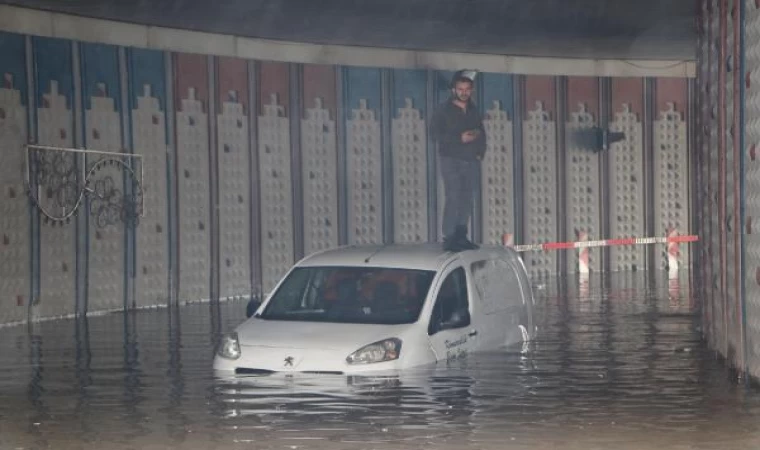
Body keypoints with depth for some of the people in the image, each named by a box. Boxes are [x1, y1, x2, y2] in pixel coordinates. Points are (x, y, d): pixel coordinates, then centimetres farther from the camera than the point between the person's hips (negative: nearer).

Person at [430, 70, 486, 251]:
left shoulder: (474, 111, 15)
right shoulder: (444, 110, -1)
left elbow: (481, 134, 21)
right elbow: (435, 133, -9)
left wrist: (480, 152, 4)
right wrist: (459, 138, -18)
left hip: (471, 161, 6)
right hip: (451, 160, -5)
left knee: (467, 199, 4)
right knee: (453, 198, -12)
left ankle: (461, 236, 11)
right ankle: (449, 238, -14)